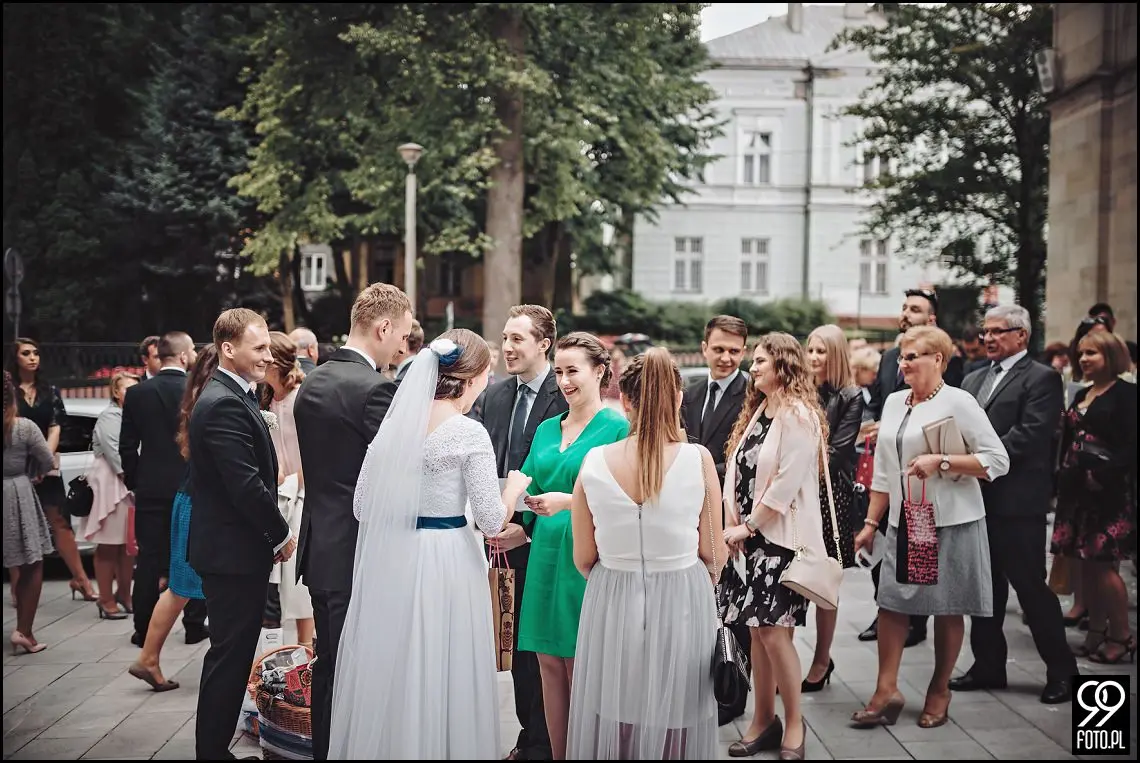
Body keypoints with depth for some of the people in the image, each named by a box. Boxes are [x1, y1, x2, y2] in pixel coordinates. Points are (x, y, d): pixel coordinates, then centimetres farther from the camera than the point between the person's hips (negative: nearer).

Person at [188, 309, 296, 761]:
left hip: (234, 550, 10)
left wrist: (273, 532, 10)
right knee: (230, 656, -2)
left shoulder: (234, 397, 14)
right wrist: (280, 535, -11)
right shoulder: (225, 405, -20)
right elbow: (247, 485, -24)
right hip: (233, 552, -10)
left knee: (232, 655, 16)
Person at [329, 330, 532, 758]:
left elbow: (362, 506, 7)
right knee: (441, 678, 5)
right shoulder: (469, 434, -12)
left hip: (389, 561, 5)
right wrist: (515, 487, 7)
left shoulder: (393, 424, 4)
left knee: (388, 675, 13)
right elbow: (491, 521, -12)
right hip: (445, 563, -5)